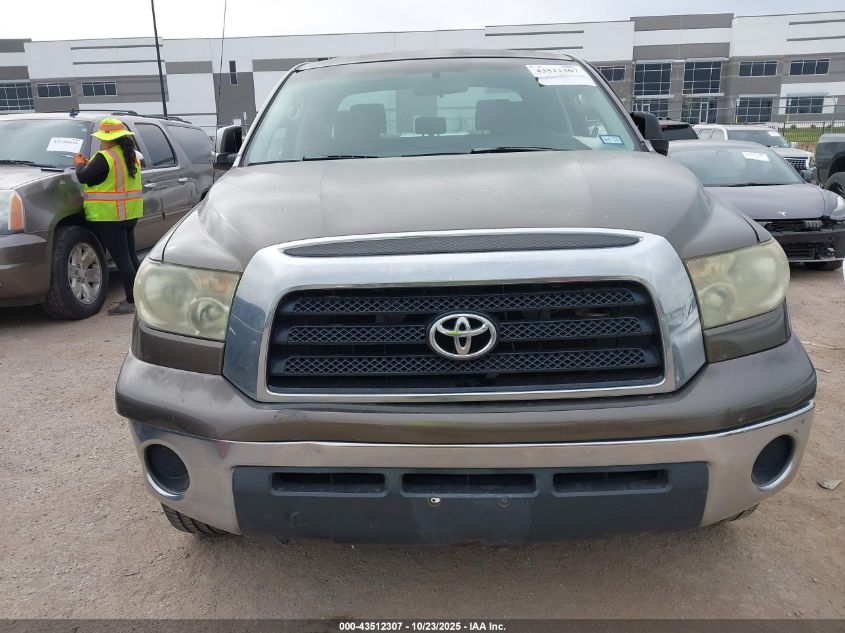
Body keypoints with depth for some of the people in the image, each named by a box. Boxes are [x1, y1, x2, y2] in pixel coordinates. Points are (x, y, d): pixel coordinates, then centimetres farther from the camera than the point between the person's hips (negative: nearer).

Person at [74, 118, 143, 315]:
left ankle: (131, 301, -2)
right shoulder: (132, 156, 11)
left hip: (108, 216, -8)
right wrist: (88, 164, 18)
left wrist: (79, 164, 10)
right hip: (130, 214, 8)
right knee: (131, 256, 14)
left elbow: (84, 177, -10)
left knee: (121, 258, -5)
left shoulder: (105, 158, -16)